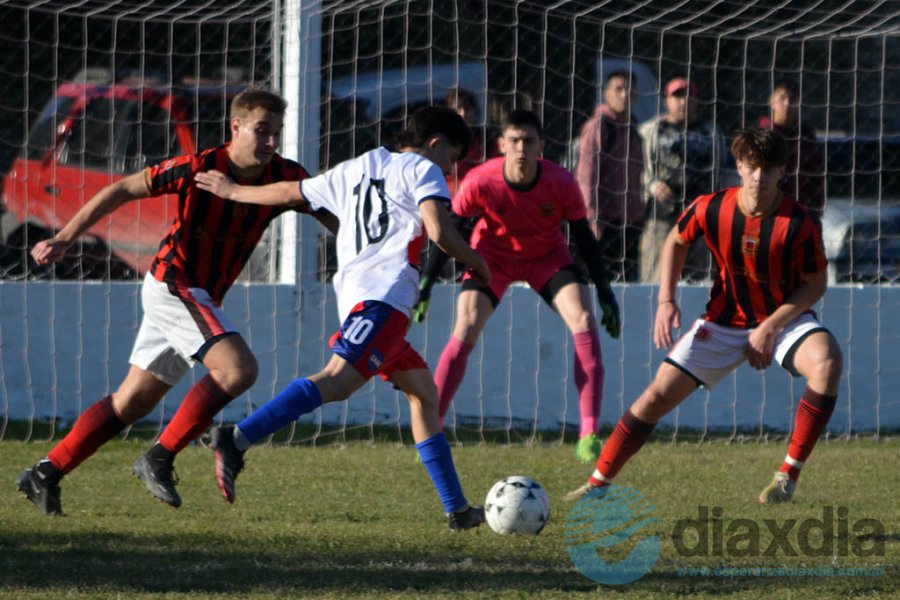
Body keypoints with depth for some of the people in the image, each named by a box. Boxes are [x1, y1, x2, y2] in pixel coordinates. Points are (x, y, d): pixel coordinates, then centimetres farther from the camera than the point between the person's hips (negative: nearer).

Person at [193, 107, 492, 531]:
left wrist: (233, 191, 48)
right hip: (385, 293, -9)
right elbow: (439, 232, -9)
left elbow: (291, 193, 33)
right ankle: (238, 440, -42)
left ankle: (457, 509, 17)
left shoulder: (353, 171, 27)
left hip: (354, 295, 9)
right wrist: (476, 263, 9)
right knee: (338, 380, -25)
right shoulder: (422, 169, 6)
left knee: (423, 392, 18)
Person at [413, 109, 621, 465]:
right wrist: (424, 287, -17)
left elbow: (583, 237, -10)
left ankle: (589, 434, -20)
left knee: (584, 322, -20)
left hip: (548, 258, 1)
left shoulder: (561, 183, -24)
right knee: (465, 332, -20)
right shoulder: (481, 182, -26)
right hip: (492, 256, -1)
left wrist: (605, 293, -10)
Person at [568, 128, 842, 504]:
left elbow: (815, 285, -10)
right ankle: (599, 482, 5)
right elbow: (676, 241, 5)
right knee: (659, 394, -8)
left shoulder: (798, 224, -22)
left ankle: (789, 474, -22)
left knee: (826, 363, -33)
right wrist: (666, 301, -5)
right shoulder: (711, 209, -16)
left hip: (784, 318, -2)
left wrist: (770, 328, -18)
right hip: (724, 321, 2)